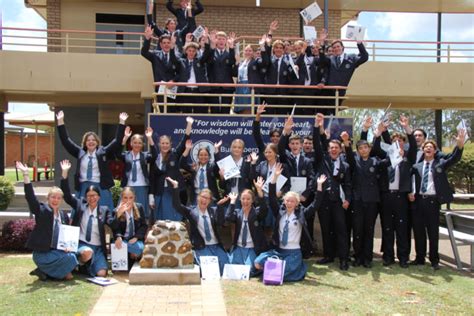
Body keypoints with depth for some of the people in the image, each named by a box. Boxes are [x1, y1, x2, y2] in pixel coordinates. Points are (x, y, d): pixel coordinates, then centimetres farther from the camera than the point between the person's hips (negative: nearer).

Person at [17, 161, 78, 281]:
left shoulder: (64, 215, 10)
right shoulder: (42, 210, -5)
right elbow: (30, 197, -19)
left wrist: (67, 246, -7)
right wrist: (26, 174, -28)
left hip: (58, 252, 6)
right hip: (42, 254, -6)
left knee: (68, 276, -5)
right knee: (71, 257, -24)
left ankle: (45, 271, 14)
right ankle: (44, 271, -3)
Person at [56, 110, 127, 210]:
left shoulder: (103, 152, 4)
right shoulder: (80, 152, 10)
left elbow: (117, 141, -1)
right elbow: (66, 141, 9)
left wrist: (122, 122, -7)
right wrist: (60, 121, 4)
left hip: (101, 188, -2)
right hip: (83, 188, 2)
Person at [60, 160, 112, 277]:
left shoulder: (104, 210, 9)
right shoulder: (80, 205, 10)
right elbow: (67, 195, -1)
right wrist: (64, 173, -10)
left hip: (98, 247, 1)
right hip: (81, 244, -1)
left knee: (101, 274, -19)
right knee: (87, 252, -38)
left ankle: (86, 268, 14)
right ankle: (81, 264, -3)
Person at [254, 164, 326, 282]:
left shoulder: (301, 213, 0)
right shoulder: (279, 212, 4)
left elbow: (315, 205, -9)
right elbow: (272, 198, -6)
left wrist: (319, 186, -17)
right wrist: (275, 177, -14)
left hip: (294, 252, -3)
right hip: (278, 250, 3)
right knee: (258, 263, -17)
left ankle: (300, 268, 12)